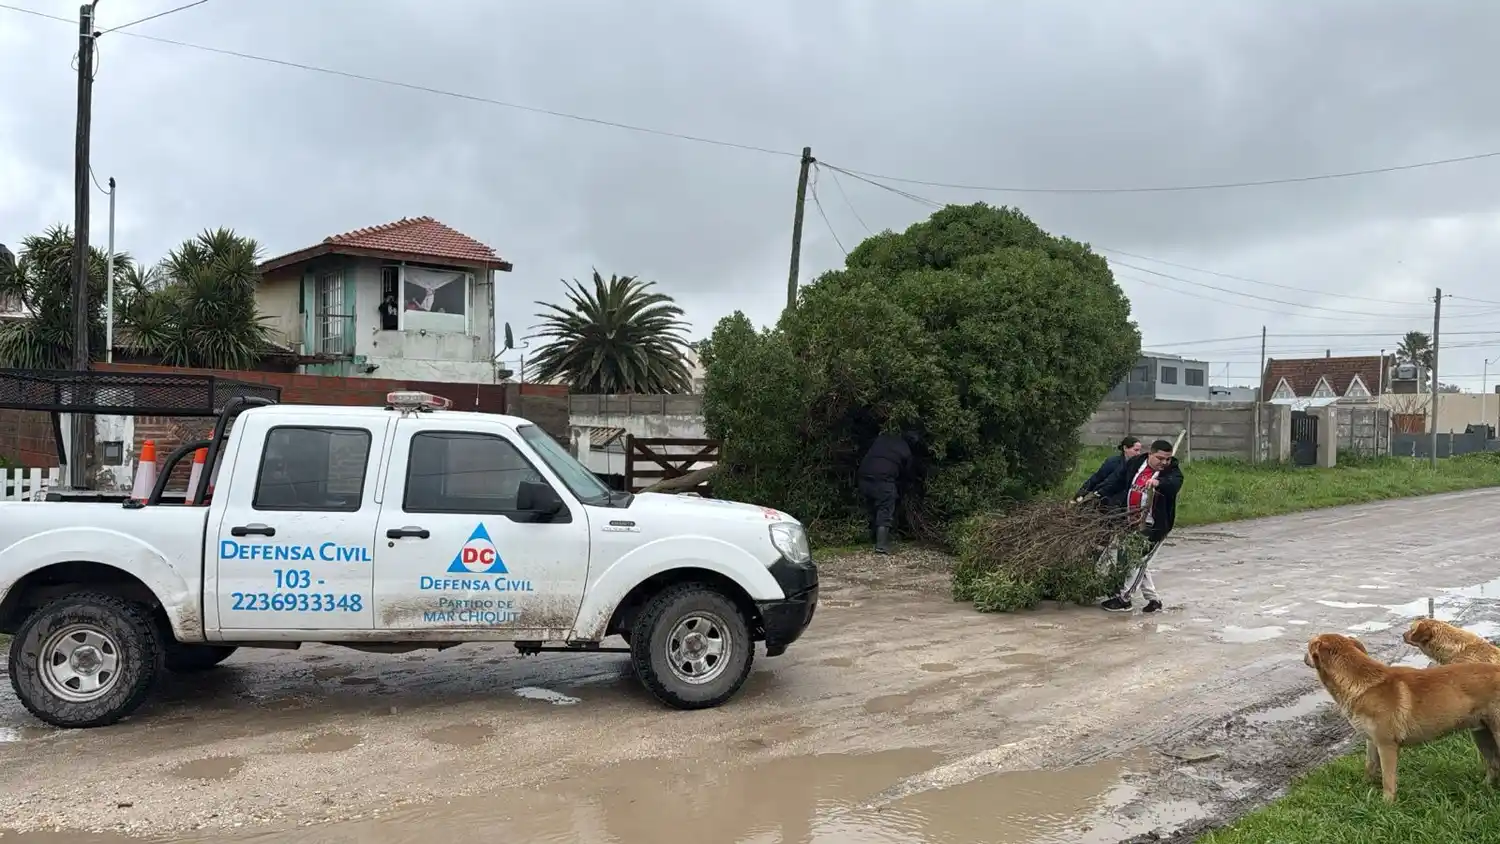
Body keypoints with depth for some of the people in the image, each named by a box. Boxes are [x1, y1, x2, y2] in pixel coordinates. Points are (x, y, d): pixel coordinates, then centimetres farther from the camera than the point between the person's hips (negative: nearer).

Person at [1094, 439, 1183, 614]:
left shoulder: (1172, 471, -13)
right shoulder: (1134, 464, -1)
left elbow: (1174, 484, -35)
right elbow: (1115, 482, 7)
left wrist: (1158, 482, -55)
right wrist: (1098, 496, 3)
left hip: (1153, 526, -6)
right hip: (1131, 522, 6)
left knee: (1138, 560, -4)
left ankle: (1123, 599, 9)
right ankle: (1153, 599, 24)